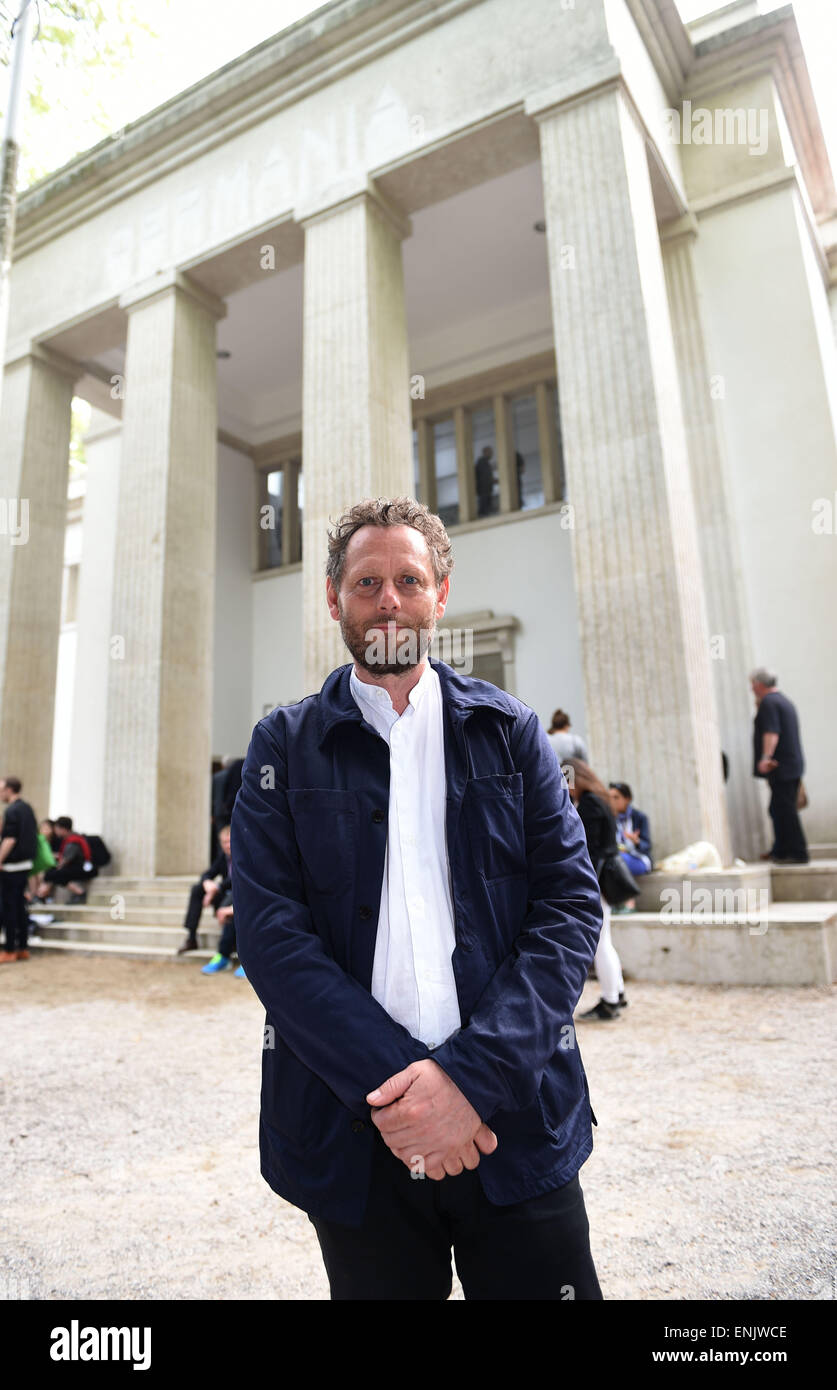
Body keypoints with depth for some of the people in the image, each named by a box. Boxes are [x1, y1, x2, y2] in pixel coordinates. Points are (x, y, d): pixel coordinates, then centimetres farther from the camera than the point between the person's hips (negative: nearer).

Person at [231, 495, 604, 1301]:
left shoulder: (511, 732, 2)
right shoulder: (284, 745, 1)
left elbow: (571, 905, -4)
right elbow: (269, 931, -7)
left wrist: (471, 1071, -15)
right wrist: (388, 1081, -16)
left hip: (513, 1114, 1)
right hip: (352, 1129, 0)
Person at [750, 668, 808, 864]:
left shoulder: (768, 702, -12)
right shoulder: (784, 700, 19)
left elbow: (771, 732, -26)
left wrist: (766, 757, -34)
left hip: (780, 767, -10)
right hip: (793, 765, 10)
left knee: (784, 810, -8)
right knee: (779, 809, 17)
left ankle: (798, 853, -6)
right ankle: (781, 850, 25)